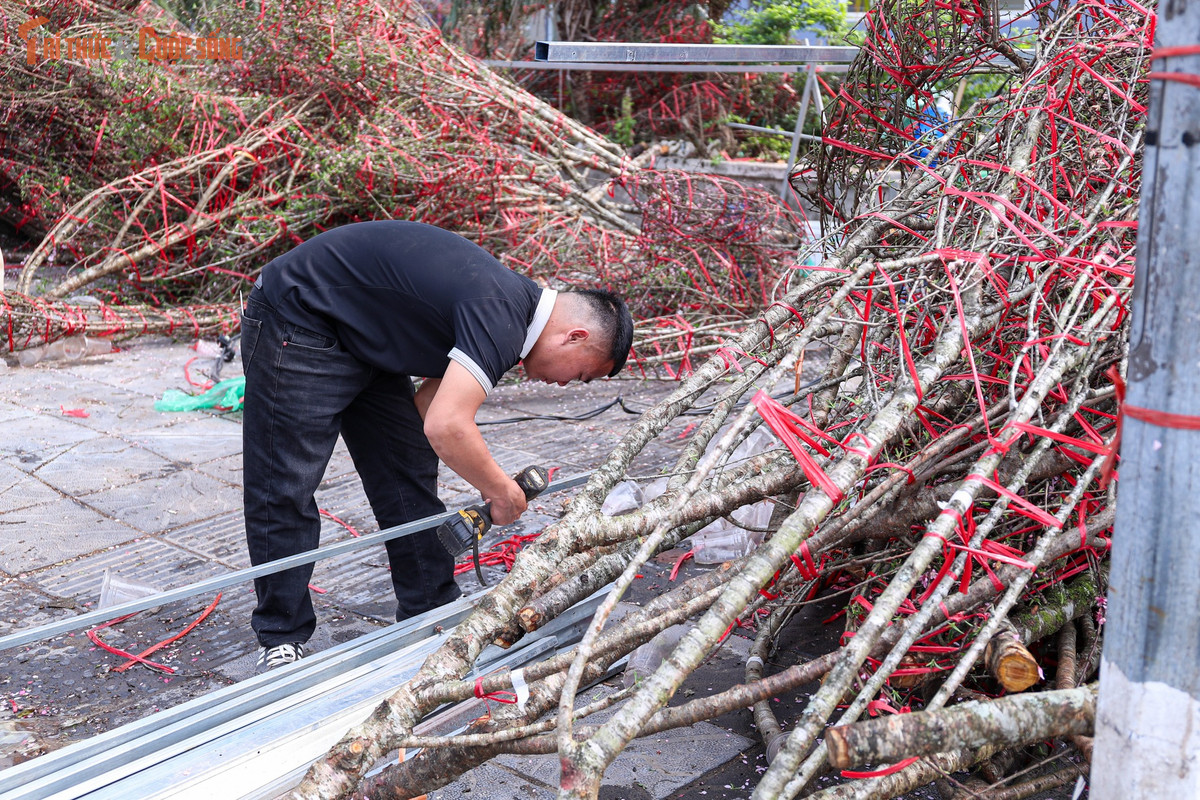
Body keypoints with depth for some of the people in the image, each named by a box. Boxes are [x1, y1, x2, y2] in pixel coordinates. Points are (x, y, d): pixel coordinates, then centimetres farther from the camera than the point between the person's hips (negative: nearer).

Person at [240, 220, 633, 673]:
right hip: (296, 325, -10)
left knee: (410, 478, 10)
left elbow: (430, 402, 9)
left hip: (362, 339, 10)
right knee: (286, 491, -4)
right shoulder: (501, 318, -28)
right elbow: (447, 427, -38)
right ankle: (281, 641, 9)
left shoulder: (512, 301, 3)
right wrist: (502, 491, -21)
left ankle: (432, 616, 21)